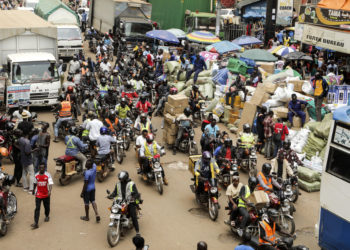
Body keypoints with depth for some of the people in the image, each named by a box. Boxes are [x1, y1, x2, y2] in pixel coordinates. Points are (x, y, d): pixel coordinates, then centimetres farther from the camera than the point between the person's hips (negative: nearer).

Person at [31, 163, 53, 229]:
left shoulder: (48, 175, -14)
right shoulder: (36, 175, -4)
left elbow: (50, 184, -23)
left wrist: (50, 191, -38)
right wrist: (33, 190, 25)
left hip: (46, 194, -1)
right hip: (38, 194, 1)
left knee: (47, 206, 17)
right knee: (37, 208, -6)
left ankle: (47, 216, 47)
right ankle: (36, 223, -7)